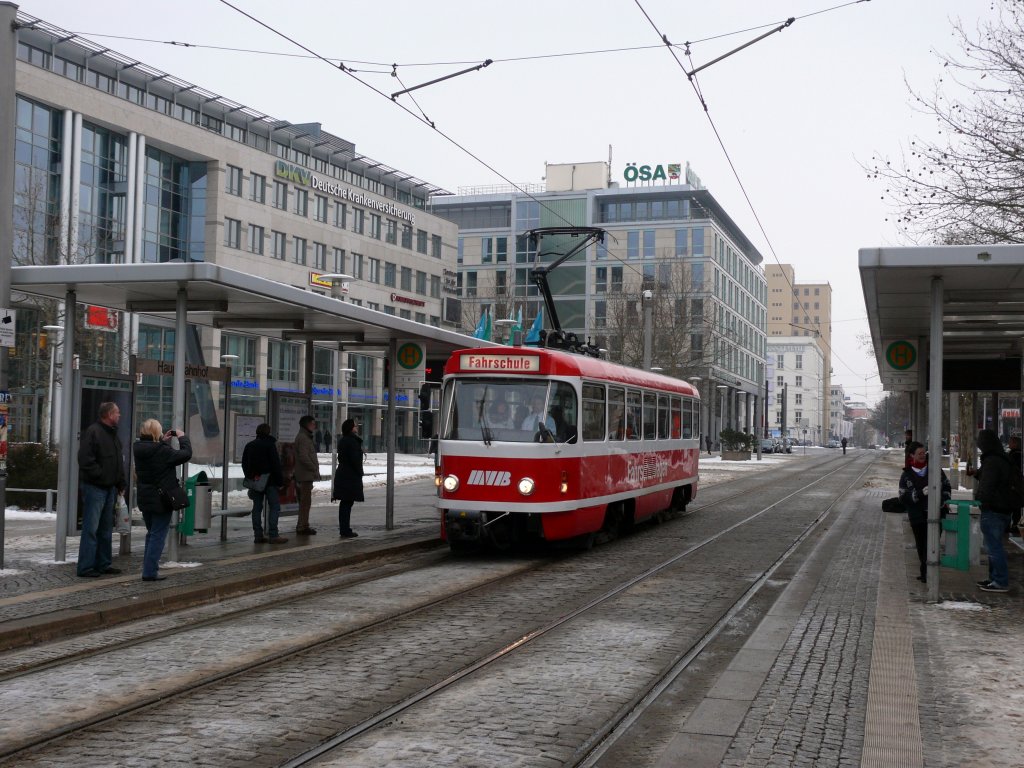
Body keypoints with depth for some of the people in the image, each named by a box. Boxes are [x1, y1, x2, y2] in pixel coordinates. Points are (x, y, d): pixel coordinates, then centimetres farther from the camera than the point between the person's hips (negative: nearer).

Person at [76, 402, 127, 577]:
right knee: (91, 528, -7)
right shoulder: (93, 432, -12)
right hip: (94, 488, -9)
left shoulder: (114, 435, 17)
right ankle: (86, 567, -4)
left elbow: (119, 462, 22)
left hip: (110, 488, 9)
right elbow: (86, 460, -19)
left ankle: (104, 564, 21)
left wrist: (121, 484, 13)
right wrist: (100, 476, -19)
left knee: (106, 529, 13)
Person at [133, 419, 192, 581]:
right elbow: (186, 454, -15)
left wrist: (164, 441, 12)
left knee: (151, 533, 21)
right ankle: (150, 572, 0)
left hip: (144, 498, 8)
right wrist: (182, 437, -1)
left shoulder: (138, 448, -1)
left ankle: (148, 568, 26)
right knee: (158, 536, 0)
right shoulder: (161, 451, -22)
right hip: (161, 500, -7)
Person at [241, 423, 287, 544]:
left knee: (257, 507, 8)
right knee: (274, 507, -3)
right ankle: (273, 535, -10)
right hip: (269, 481, -6)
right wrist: (280, 480, -7)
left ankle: (258, 535, 6)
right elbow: (276, 464, -11)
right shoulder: (270, 444, -8)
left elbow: (244, 465, 17)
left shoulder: (249, 445, 12)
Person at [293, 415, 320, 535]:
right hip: (305, 475, -11)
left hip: (305, 475, 11)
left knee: (304, 502, 14)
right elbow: (304, 457, -23)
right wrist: (315, 469, -15)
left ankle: (303, 526, 20)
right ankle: (302, 527, -5)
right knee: (305, 501, -7)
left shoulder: (306, 437, 19)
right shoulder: (303, 438, -14)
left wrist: (315, 469, 16)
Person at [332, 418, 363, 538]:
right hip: (351, 476, -9)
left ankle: (343, 529, 18)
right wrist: (360, 472, -7)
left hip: (342, 474, 9)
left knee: (344, 503, 13)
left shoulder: (342, 441, 13)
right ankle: (346, 531, -5)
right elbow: (355, 460, -20)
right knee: (347, 503, -7)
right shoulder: (352, 441, -16)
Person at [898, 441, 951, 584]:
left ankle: (926, 573, -4)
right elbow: (903, 497, -5)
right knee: (921, 546, 6)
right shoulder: (907, 475, 3)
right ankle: (926, 573, 17)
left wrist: (944, 500, 1)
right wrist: (920, 493, -19)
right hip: (917, 517, 0)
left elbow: (946, 486, 19)